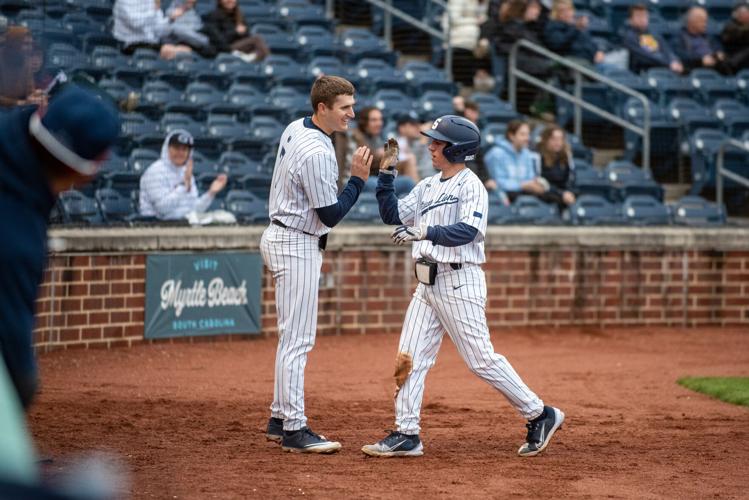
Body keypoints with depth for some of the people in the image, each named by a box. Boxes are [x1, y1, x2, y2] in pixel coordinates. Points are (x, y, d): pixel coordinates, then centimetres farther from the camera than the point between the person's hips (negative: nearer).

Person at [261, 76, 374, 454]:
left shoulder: (295, 129, 7)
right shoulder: (317, 153, -24)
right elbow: (330, 215, -20)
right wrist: (358, 179, -14)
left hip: (280, 236, 11)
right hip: (297, 246, -11)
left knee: (292, 337, 16)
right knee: (298, 340, -8)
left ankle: (279, 419, 22)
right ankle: (294, 429, -6)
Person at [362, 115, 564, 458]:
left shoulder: (470, 186, -9)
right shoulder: (427, 187, 15)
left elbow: (468, 231, -23)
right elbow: (393, 215, 14)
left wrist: (426, 232, -33)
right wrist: (386, 175, 5)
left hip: (459, 281, -8)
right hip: (428, 283, 8)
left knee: (481, 359, -7)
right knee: (409, 357, 2)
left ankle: (540, 416, 5)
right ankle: (406, 435, 5)